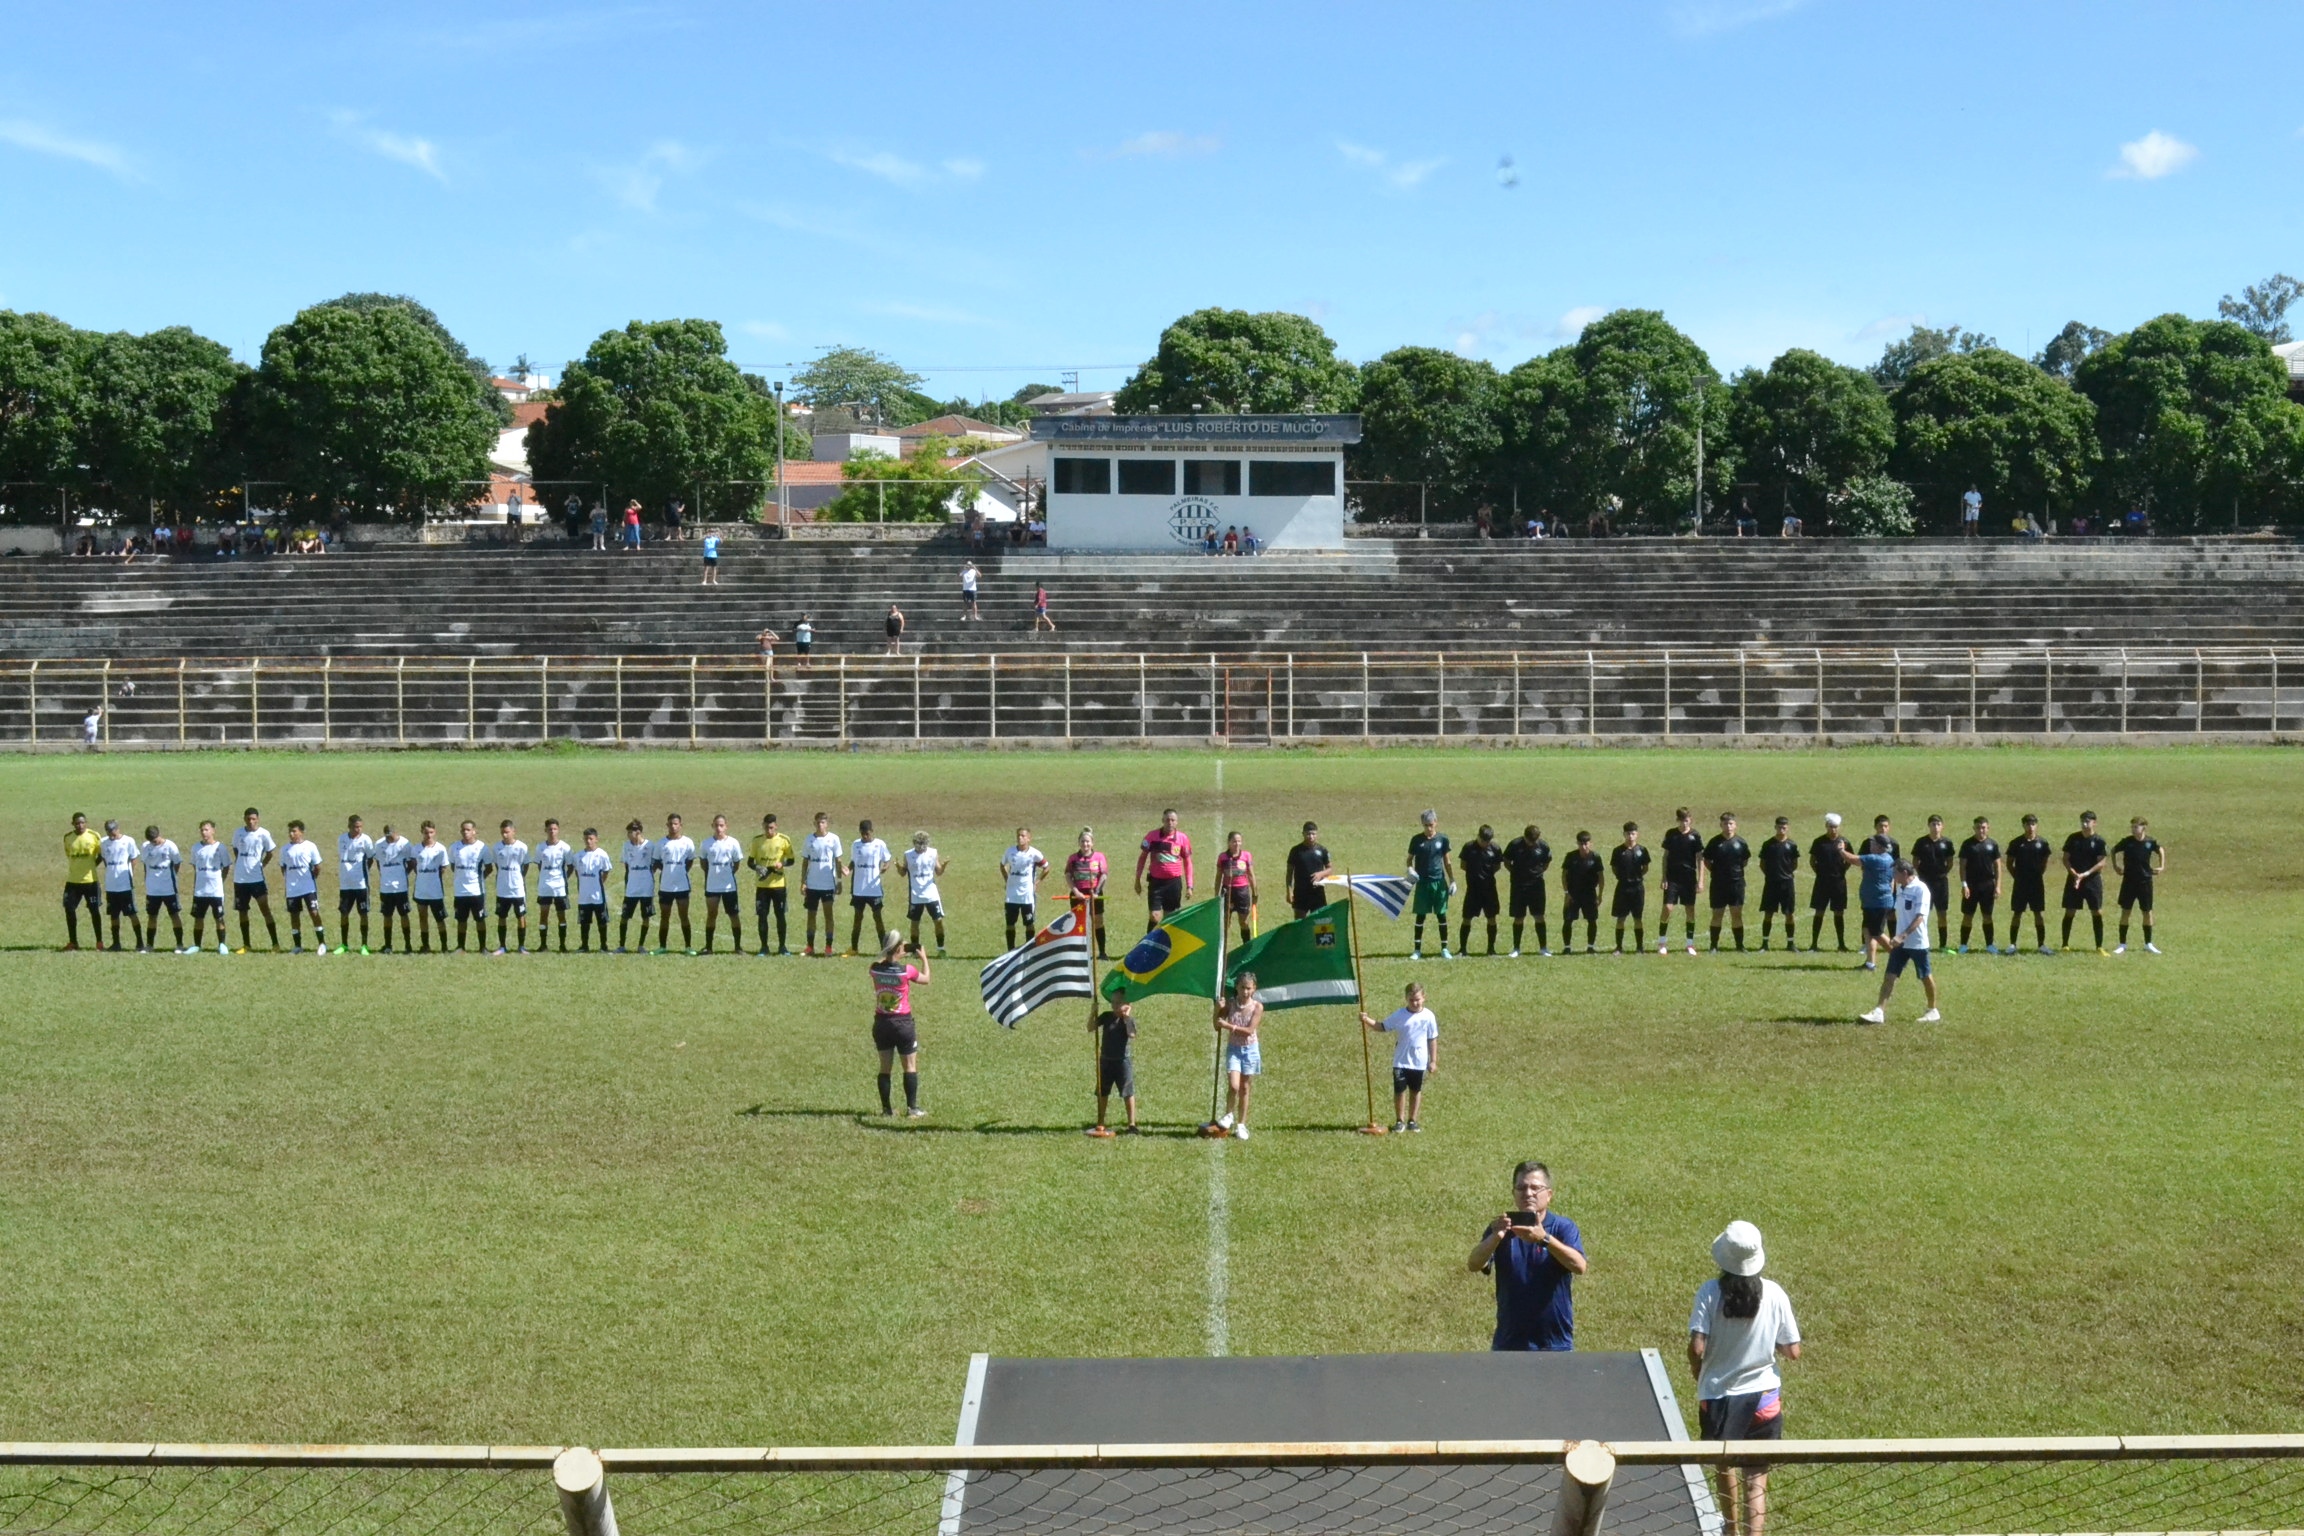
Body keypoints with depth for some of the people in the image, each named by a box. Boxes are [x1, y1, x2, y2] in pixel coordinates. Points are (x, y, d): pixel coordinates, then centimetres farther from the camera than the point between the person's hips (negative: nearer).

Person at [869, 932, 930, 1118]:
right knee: (910, 1066, 7)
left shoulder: (875, 969, -7)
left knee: (885, 1066, 12)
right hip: (903, 1022, -4)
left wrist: (901, 954, 24)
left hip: (881, 1023, 4)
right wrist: (924, 959, 18)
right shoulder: (906, 970, -16)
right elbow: (925, 980, 4)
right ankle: (912, 1108, 6)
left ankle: (886, 1108, 14)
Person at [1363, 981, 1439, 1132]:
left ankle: (1413, 1120, 25)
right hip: (1401, 1061, -1)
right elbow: (1382, 1027, 1)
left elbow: (1432, 1039, 1)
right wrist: (1367, 1021, -16)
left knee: (1416, 1091, 12)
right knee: (1399, 1090, 0)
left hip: (1419, 1062, 1)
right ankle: (1399, 1121, 13)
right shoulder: (1399, 1015, -5)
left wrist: (1433, 1061, 2)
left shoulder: (1428, 1016, -5)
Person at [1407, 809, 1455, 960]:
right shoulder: (1417, 840, 0)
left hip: (1439, 881, 1)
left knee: (1442, 915, 3)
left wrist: (1452, 881, 6)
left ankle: (1444, 949, 11)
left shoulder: (1442, 839, 2)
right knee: (1420, 915, 2)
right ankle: (1417, 949, 8)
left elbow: (1447, 862, 9)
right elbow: (1409, 859, 8)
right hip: (1422, 882, -1)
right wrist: (1410, 869, -13)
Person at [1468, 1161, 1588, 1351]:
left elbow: (1580, 1266, -21)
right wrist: (1496, 1236, -32)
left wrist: (1544, 1239, -36)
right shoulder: (1501, 1228, 2)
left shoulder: (1563, 1228, -3)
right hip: (1509, 1342, 2)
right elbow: (1474, 1265, -12)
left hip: (1556, 1342, -2)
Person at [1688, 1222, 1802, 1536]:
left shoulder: (1710, 1292, -14)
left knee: (1725, 1466, 25)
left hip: (1717, 1395, 0)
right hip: (1762, 1396, 0)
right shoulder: (1774, 1294, -9)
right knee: (1756, 1479, 3)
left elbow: (1697, 1349, -19)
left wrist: (1699, 1376, 2)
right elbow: (1793, 1352, -5)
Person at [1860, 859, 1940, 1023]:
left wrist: (1902, 935, -30)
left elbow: (1919, 917, -22)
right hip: (1900, 942, 7)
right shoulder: (1900, 888, 8)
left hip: (1917, 942, -7)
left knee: (1926, 976, 8)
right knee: (1889, 976, -2)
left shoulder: (1920, 889, -16)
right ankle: (1879, 1012, -6)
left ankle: (1933, 1012, 23)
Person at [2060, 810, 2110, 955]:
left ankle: (2099, 947, 2)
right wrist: (2074, 874, -13)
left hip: (2092, 881, -2)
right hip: (2073, 880, 2)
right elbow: (2065, 859, 3)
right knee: (2069, 913, 3)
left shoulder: (2098, 841, -3)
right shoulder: (2073, 838, 3)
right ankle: (2065, 945, 10)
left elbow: (2101, 863, -6)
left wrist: (2086, 874, -17)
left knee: (2097, 913, -3)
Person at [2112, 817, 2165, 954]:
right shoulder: (2127, 841, -8)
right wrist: (2115, 866, 3)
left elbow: (2160, 850, 14)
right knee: (2125, 912, 0)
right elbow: (2114, 850, 9)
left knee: (2147, 912, 7)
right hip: (2129, 881, -1)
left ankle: (2148, 944, 19)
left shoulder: (2150, 842, -6)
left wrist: (2161, 866, 7)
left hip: (2145, 881, 1)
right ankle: (2122, 945, 8)